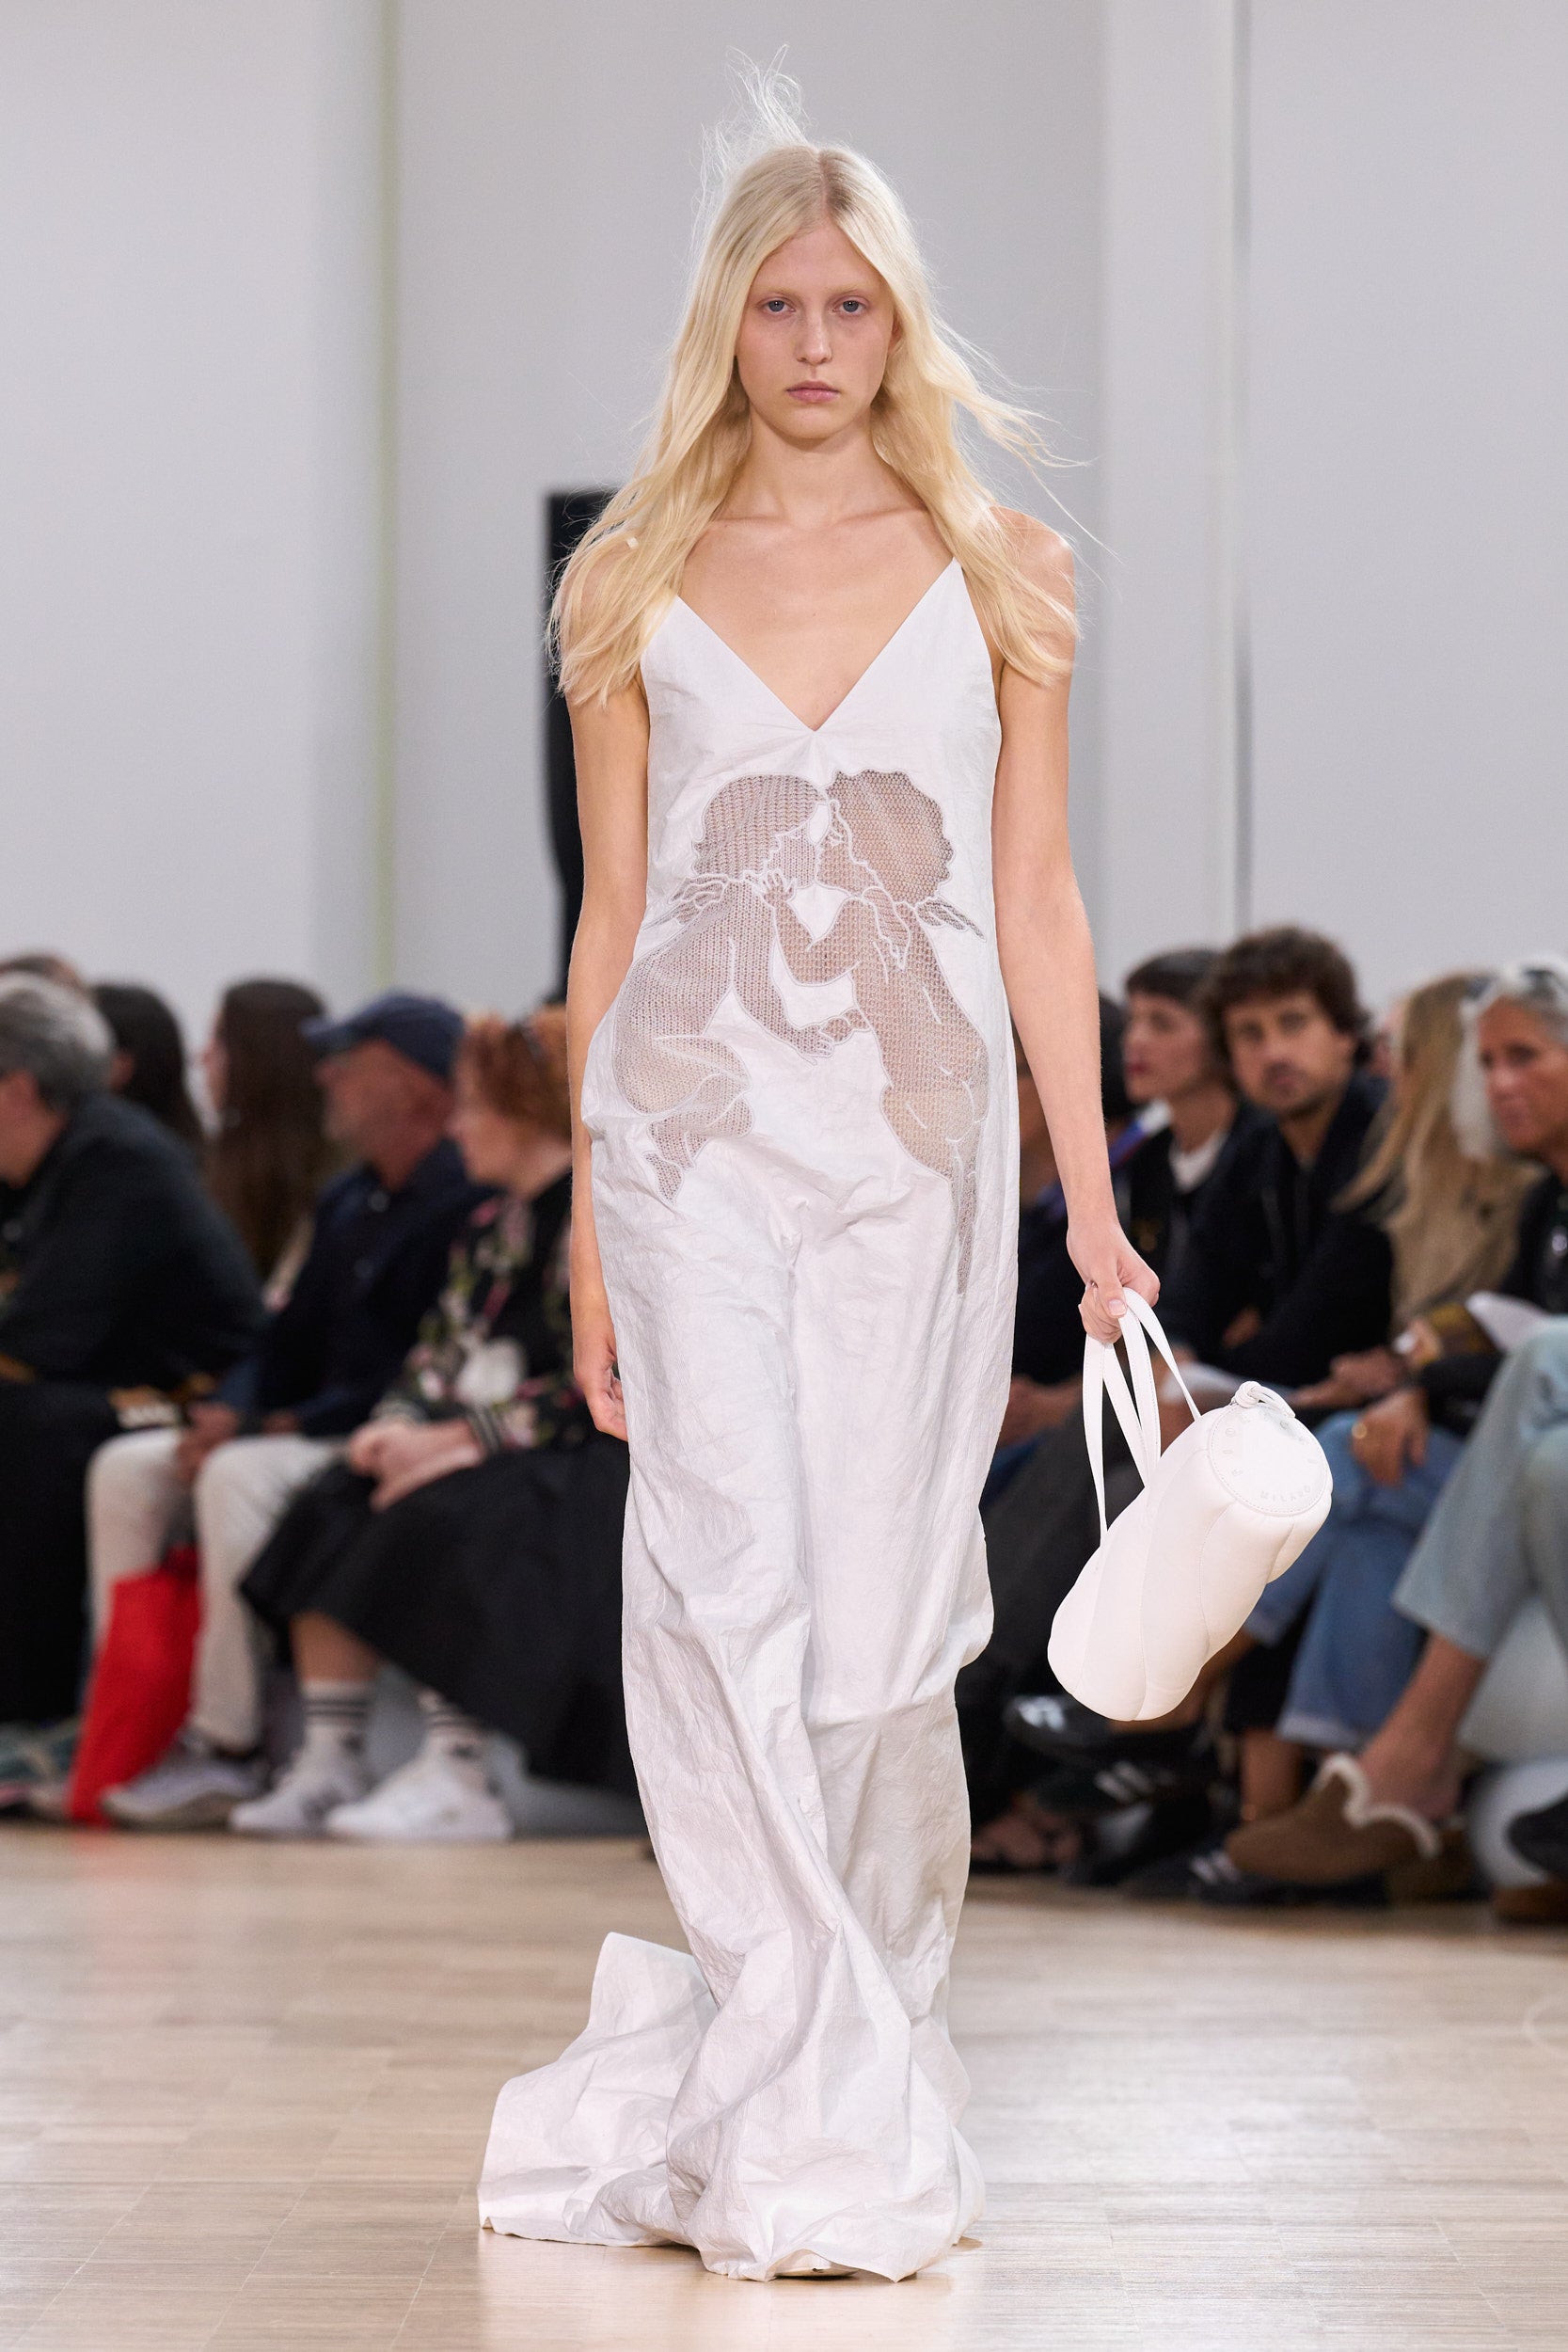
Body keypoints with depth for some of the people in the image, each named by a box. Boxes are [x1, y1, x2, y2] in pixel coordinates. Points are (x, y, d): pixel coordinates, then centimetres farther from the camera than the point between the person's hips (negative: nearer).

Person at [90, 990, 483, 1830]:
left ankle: (229, 1748, -29)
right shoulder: (347, 1203, 18)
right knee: (126, 1468, -2)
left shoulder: (464, 1205, -14)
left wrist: (287, 1427, -19)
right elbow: (291, 1343, 22)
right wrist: (226, 1410, 0)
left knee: (239, 1477, -32)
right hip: (309, 1439, 10)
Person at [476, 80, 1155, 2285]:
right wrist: (591, 1223, 7)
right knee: (726, 1590, -10)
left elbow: (1036, 906, 7)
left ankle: (834, 2061, 16)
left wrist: (1095, 1198, 2)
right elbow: (611, 916, 10)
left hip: (922, 1141, 1)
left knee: (881, 1607, 1)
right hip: (700, 1132, 0)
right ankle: (806, 2125, -7)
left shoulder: (994, 574, 7)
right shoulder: (638, 586, 8)